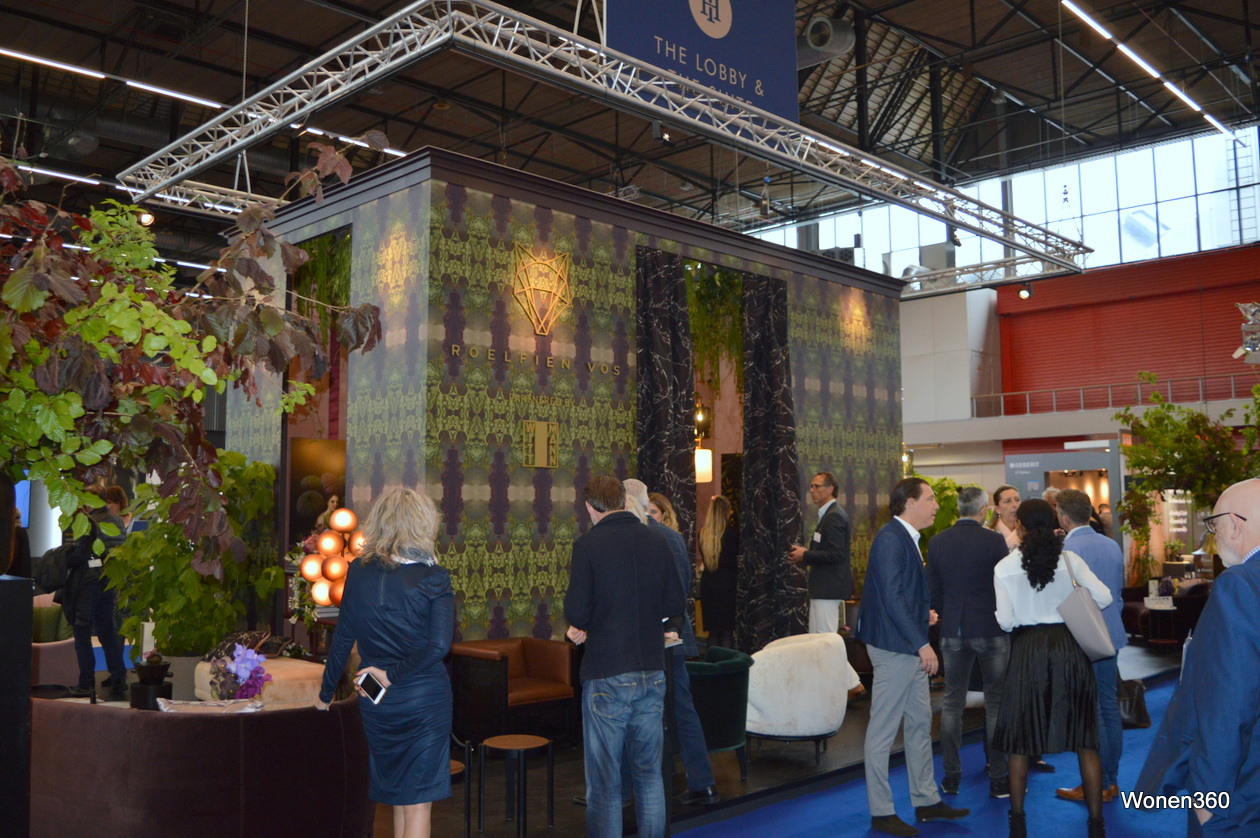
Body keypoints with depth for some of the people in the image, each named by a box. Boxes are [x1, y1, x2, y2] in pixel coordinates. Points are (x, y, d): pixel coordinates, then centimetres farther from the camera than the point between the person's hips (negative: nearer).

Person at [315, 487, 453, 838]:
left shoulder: (359, 573, -1)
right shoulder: (433, 578, -12)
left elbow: (343, 638, 5)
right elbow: (439, 645, -22)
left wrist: (326, 692, 15)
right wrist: (393, 674, -12)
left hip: (376, 703, 4)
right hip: (425, 698, -4)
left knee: (398, 798, 20)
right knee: (418, 803, 4)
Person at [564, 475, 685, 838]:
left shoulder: (588, 544, -11)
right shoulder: (657, 541, 3)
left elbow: (576, 613, -14)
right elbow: (676, 604, 5)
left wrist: (584, 625, 7)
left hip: (606, 675, -4)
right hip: (652, 672, 4)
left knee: (604, 782, 5)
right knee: (650, 772, 17)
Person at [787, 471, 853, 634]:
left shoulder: (834, 516, -15)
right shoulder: (829, 514, 17)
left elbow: (836, 554, -22)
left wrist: (805, 556, -16)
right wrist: (806, 553, 9)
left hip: (828, 588, -11)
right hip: (824, 587, 11)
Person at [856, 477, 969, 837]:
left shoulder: (906, 538, 12)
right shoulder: (891, 538, -18)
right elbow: (891, 597, -23)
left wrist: (924, 613, 9)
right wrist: (921, 643, -22)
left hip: (910, 646, 10)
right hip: (894, 645, -10)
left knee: (920, 723, 18)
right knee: (883, 730, 1)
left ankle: (926, 801, 30)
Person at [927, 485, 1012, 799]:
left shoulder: (937, 541, -1)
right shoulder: (994, 540, -11)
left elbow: (932, 588, 4)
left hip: (953, 631, 3)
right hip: (991, 630, -3)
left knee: (952, 702, 10)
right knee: (996, 703, 6)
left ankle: (951, 776, 15)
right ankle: (999, 778, 10)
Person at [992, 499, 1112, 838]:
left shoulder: (1005, 568, -6)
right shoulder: (1070, 559, -3)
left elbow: (1006, 621, -7)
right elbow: (1104, 597, -4)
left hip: (1028, 650, -1)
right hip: (1070, 647, 1)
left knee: (1019, 740, 11)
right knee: (1084, 739, 10)